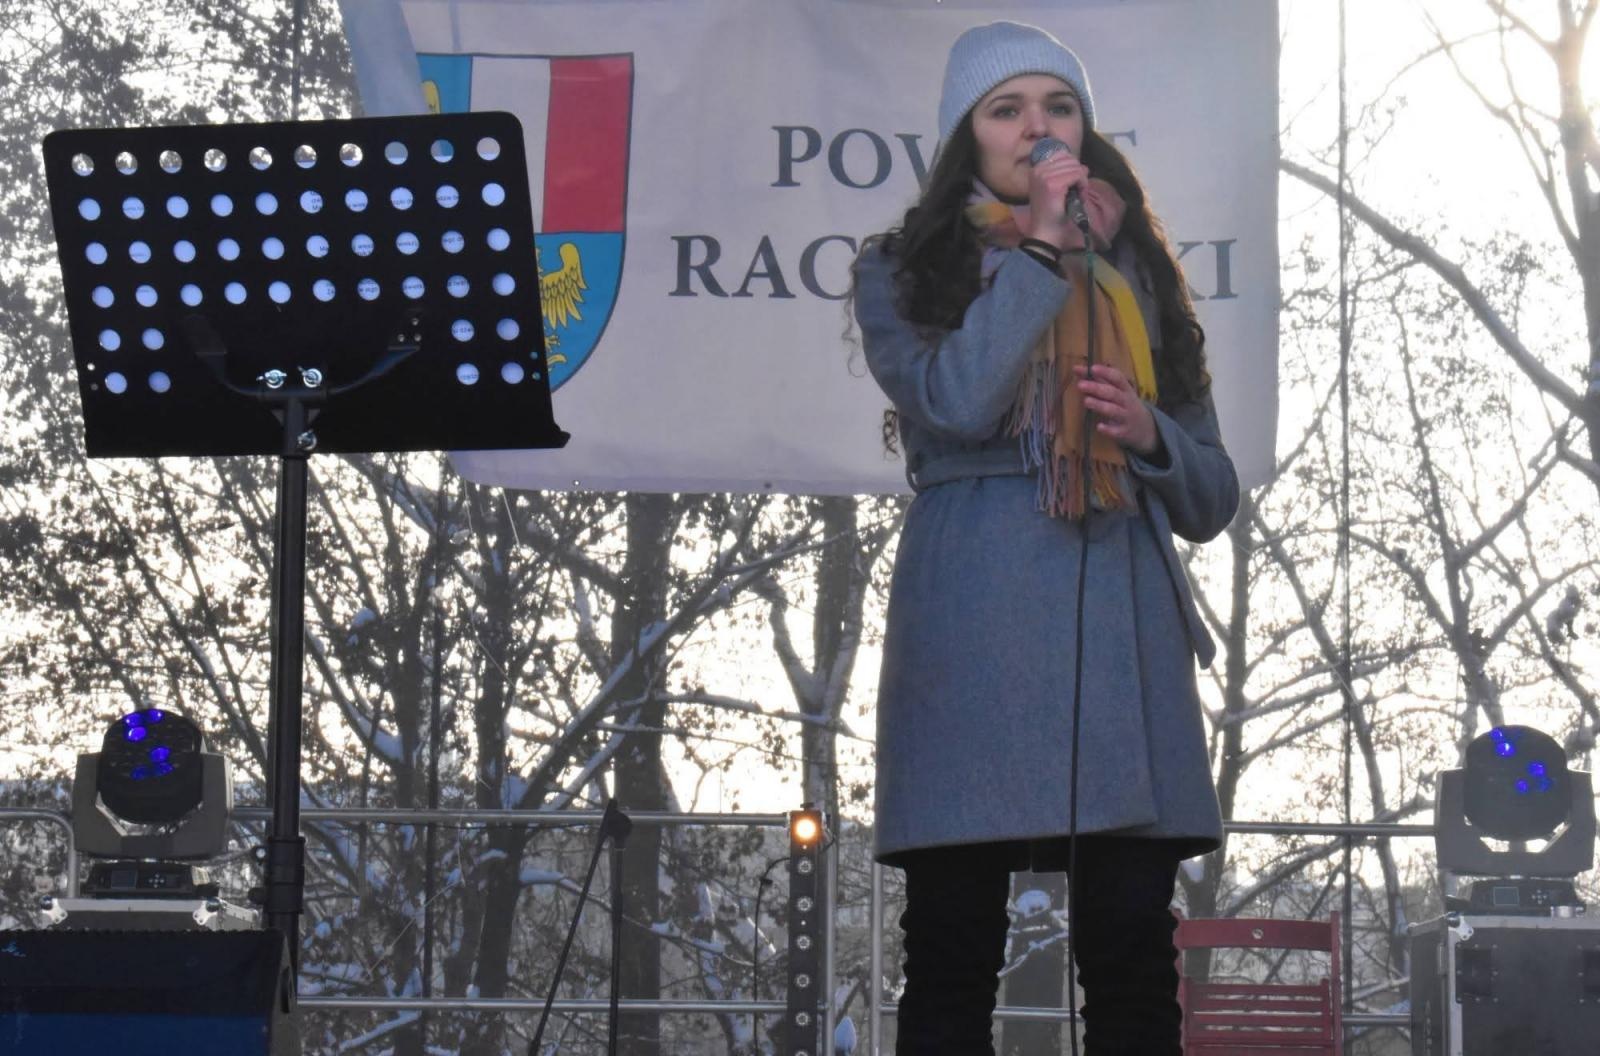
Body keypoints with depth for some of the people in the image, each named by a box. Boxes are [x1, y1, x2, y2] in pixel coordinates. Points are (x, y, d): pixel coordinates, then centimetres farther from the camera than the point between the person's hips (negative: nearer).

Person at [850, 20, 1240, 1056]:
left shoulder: (1135, 273, 21)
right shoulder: (903, 269, 12)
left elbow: (1212, 496, 19)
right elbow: (953, 404, -10)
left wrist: (1148, 433, -2)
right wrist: (1038, 249, -5)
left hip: (1123, 617, 3)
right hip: (973, 627, -2)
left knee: (1134, 953, -3)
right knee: (953, 951, -4)